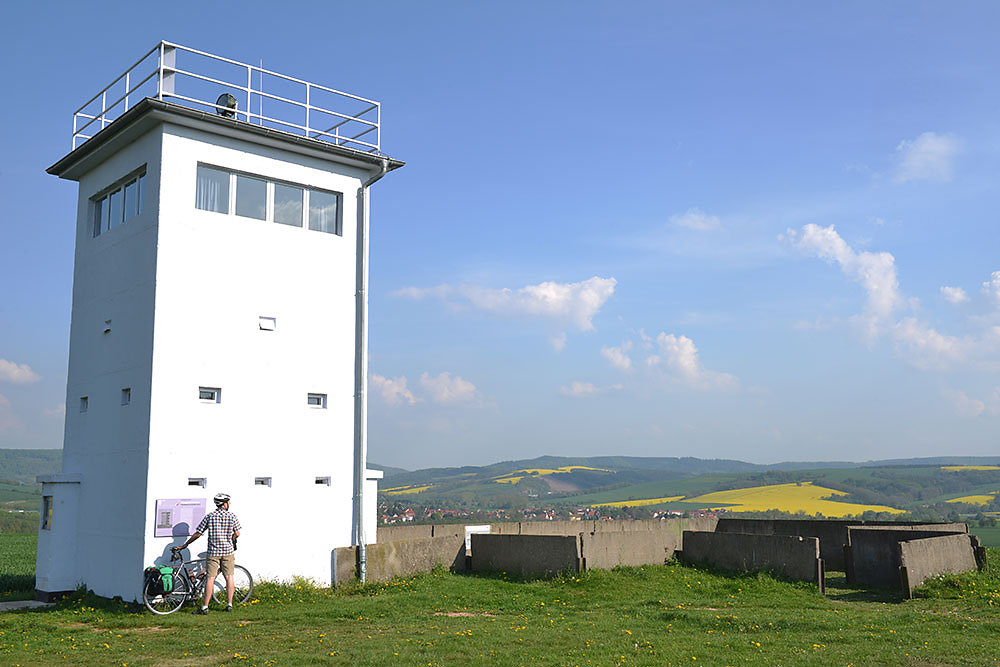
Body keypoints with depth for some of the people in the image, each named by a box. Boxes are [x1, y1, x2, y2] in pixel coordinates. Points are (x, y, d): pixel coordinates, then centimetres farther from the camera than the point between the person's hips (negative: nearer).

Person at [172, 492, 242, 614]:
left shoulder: (209, 517, -1)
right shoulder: (232, 516, -1)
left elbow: (197, 534, -1)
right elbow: (237, 534, 2)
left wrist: (184, 545, 10)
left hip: (213, 551, 0)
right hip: (228, 551, 1)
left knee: (210, 579, -1)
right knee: (229, 577, 8)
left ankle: (205, 607, -2)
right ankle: (229, 604, 10)